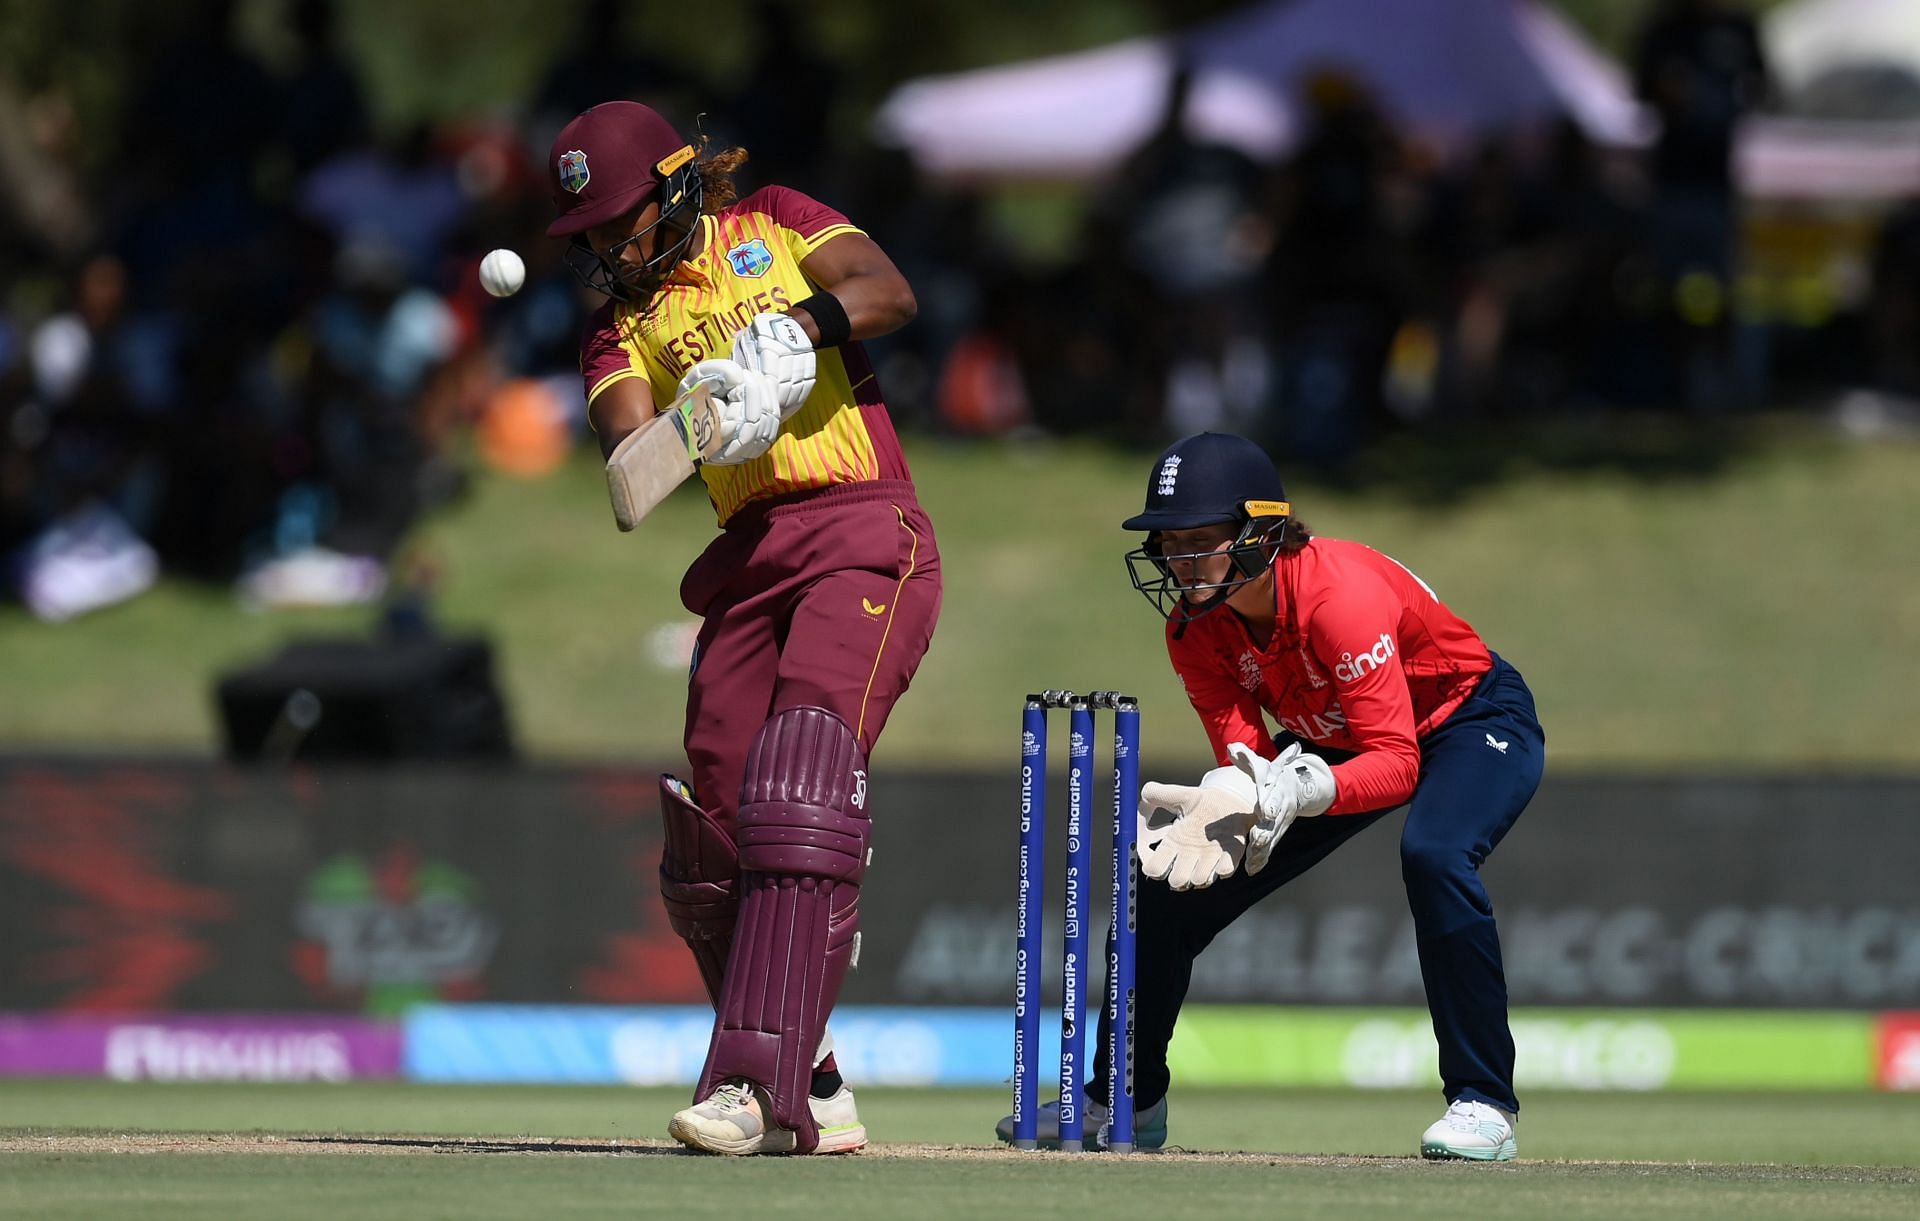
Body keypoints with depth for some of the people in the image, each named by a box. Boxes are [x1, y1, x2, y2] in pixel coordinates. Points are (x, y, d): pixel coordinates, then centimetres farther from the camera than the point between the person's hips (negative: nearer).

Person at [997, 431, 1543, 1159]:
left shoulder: (1338, 594, -36)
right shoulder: (1193, 626, -16)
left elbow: (1396, 763, -39)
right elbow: (1244, 755, -19)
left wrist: (1303, 791, -56)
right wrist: (1225, 801, -43)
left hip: (1476, 723, -7)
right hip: (1331, 740, 7)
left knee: (1432, 855, -39)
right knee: (1169, 882, 0)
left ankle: (1483, 1105, -29)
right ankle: (1126, 1099, 24)